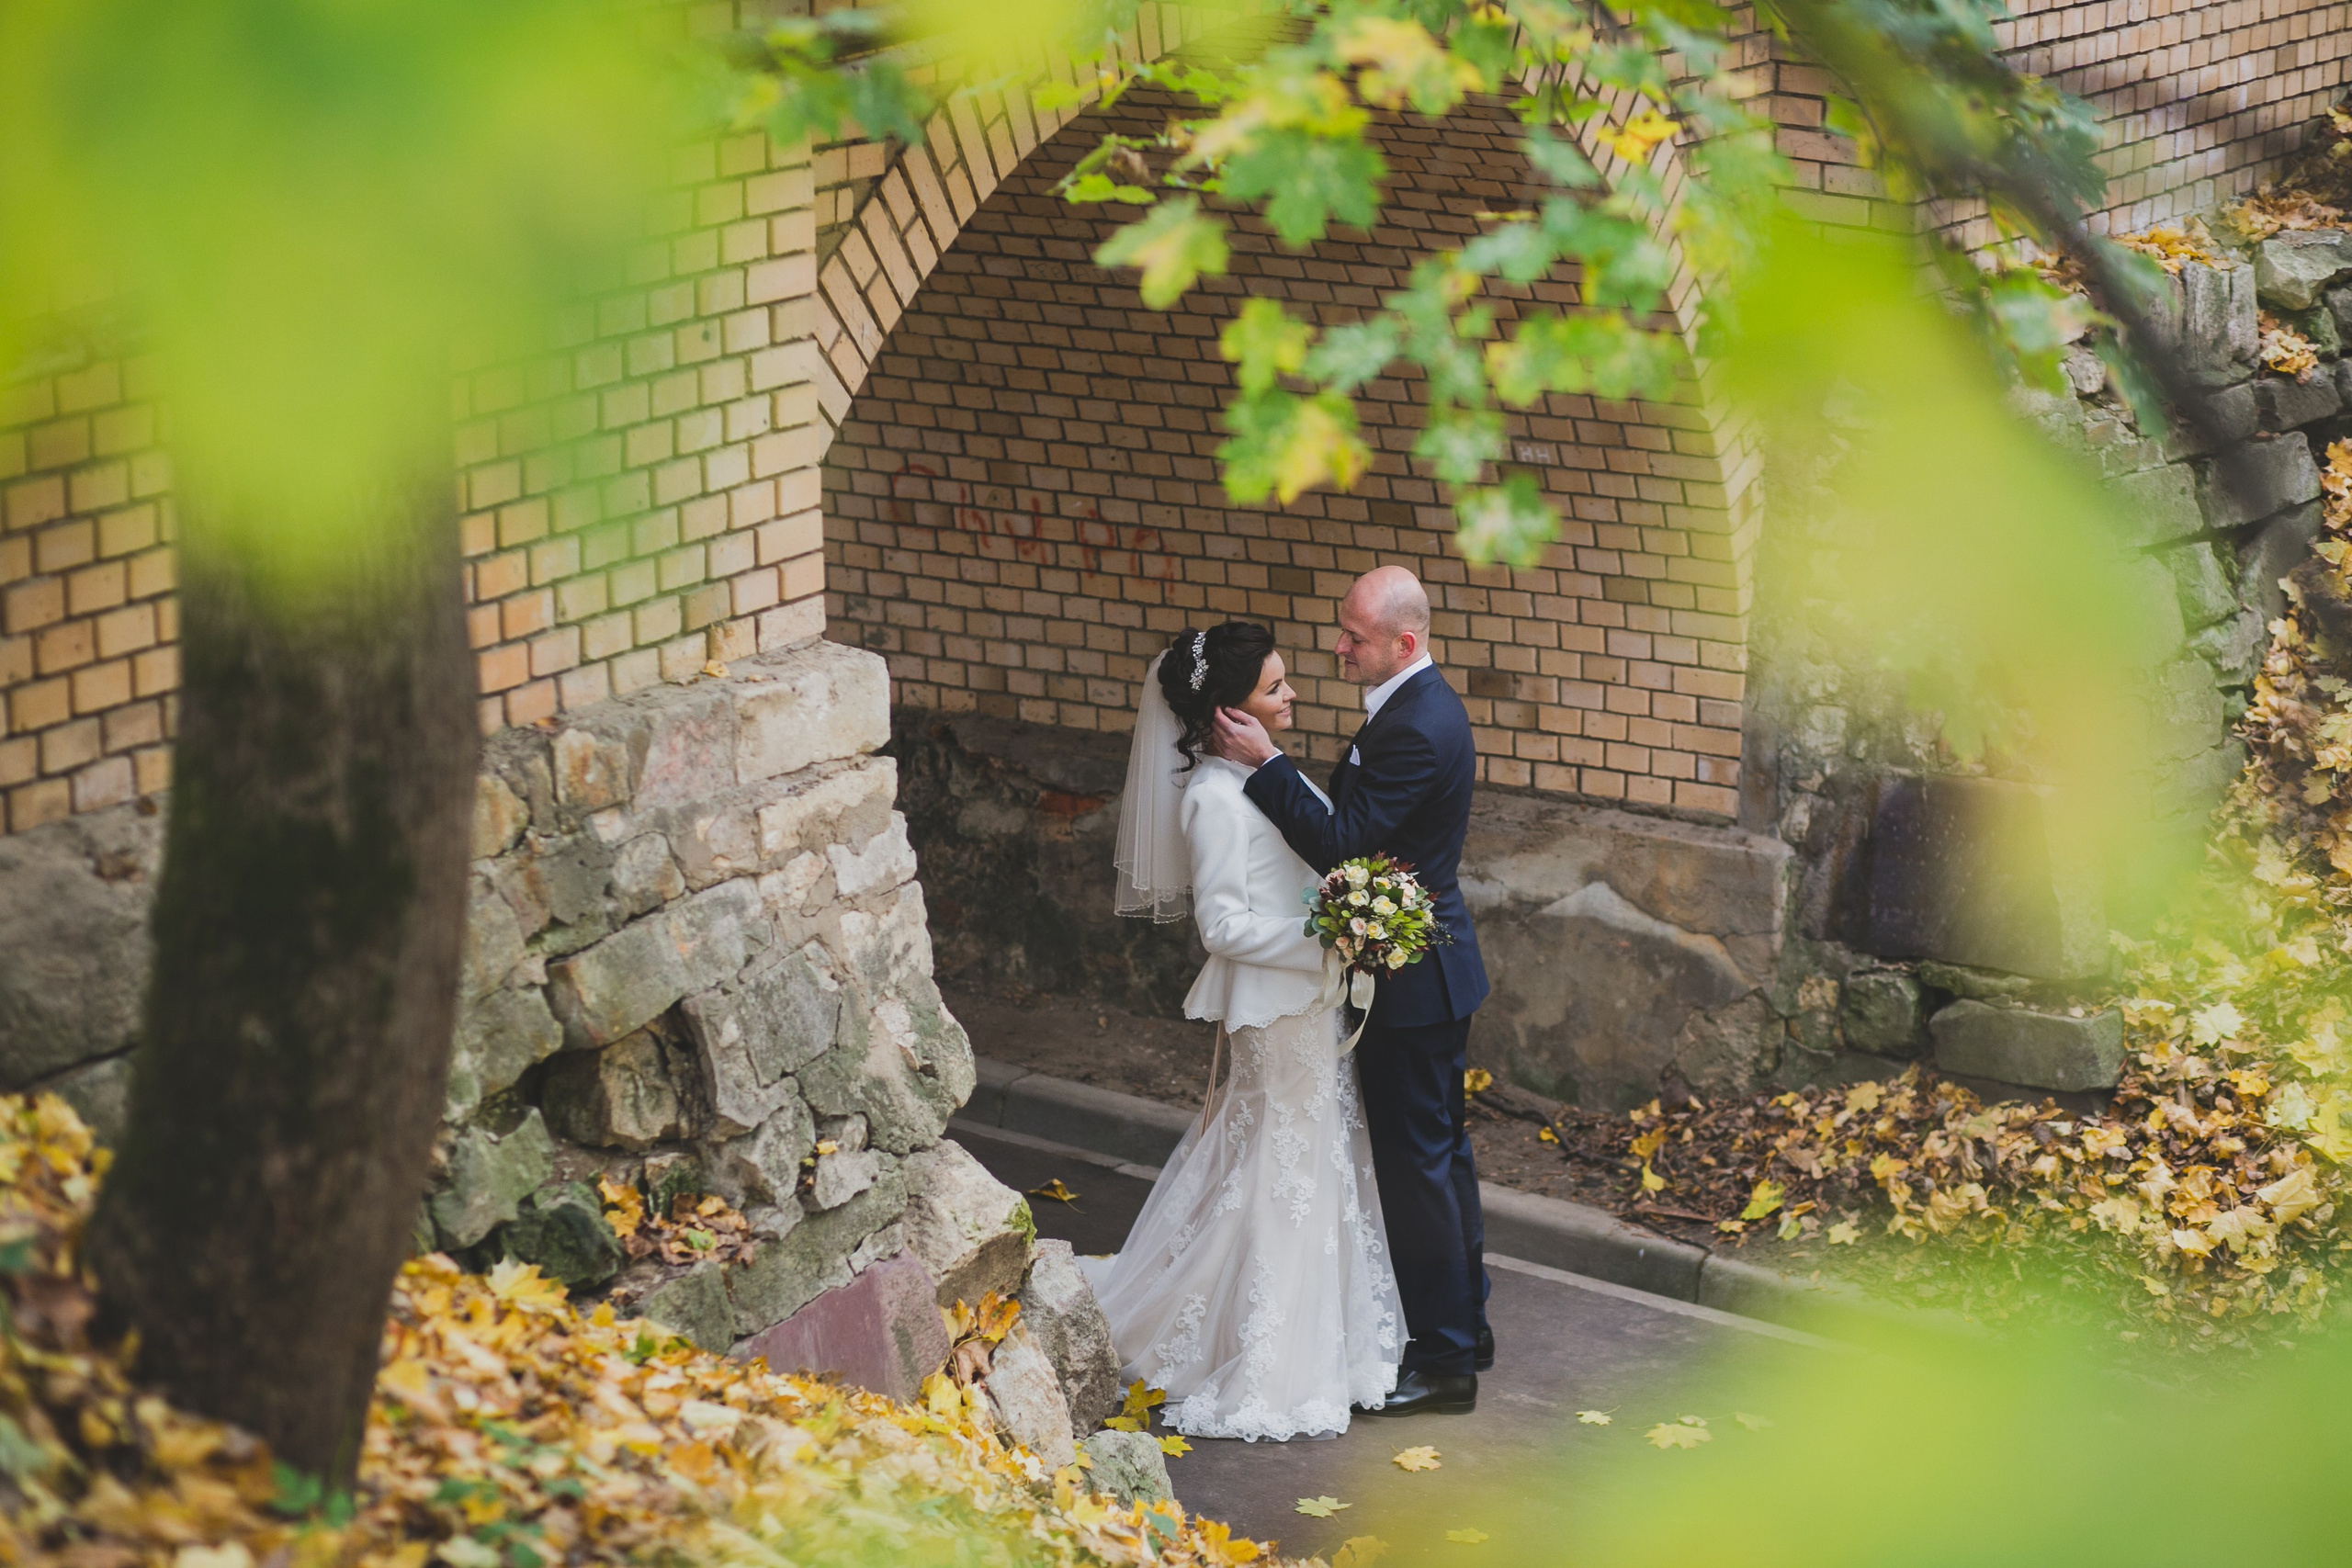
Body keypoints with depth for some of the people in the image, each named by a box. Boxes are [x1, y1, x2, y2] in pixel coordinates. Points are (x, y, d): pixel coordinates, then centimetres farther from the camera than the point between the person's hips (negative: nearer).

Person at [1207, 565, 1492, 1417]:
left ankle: (1443, 1360, 8)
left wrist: (1264, 762, -25)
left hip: (1411, 978, -11)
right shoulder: (1420, 705, 8)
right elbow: (1357, 823, 14)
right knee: (1440, 1149, 19)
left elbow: (1343, 845, -27)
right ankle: (1464, 1329, 31)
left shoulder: (1415, 729, -25)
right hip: (1431, 966, 11)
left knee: (1416, 1161, -2)